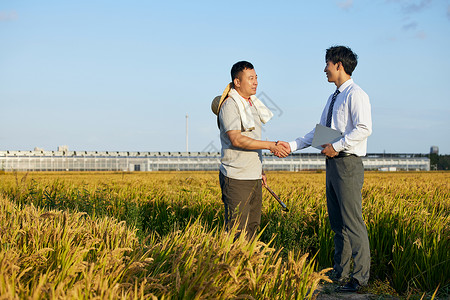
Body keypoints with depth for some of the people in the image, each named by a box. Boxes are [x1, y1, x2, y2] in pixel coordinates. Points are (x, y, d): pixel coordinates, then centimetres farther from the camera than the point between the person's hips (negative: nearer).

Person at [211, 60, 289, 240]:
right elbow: (236, 140, -23)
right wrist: (270, 145, -25)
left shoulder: (252, 104, 15)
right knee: (236, 230, -8)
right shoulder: (230, 105, -13)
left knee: (252, 226, 11)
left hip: (253, 178, 9)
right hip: (236, 178, -9)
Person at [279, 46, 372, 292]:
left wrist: (337, 146, -19)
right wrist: (293, 146, 13)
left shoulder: (356, 95, -10)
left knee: (352, 223, -6)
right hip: (333, 163, 9)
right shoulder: (333, 98, 19)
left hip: (348, 163, -9)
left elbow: (364, 129, -22)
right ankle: (340, 273, 23)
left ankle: (359, 277, 2)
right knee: (337, 223, 14)